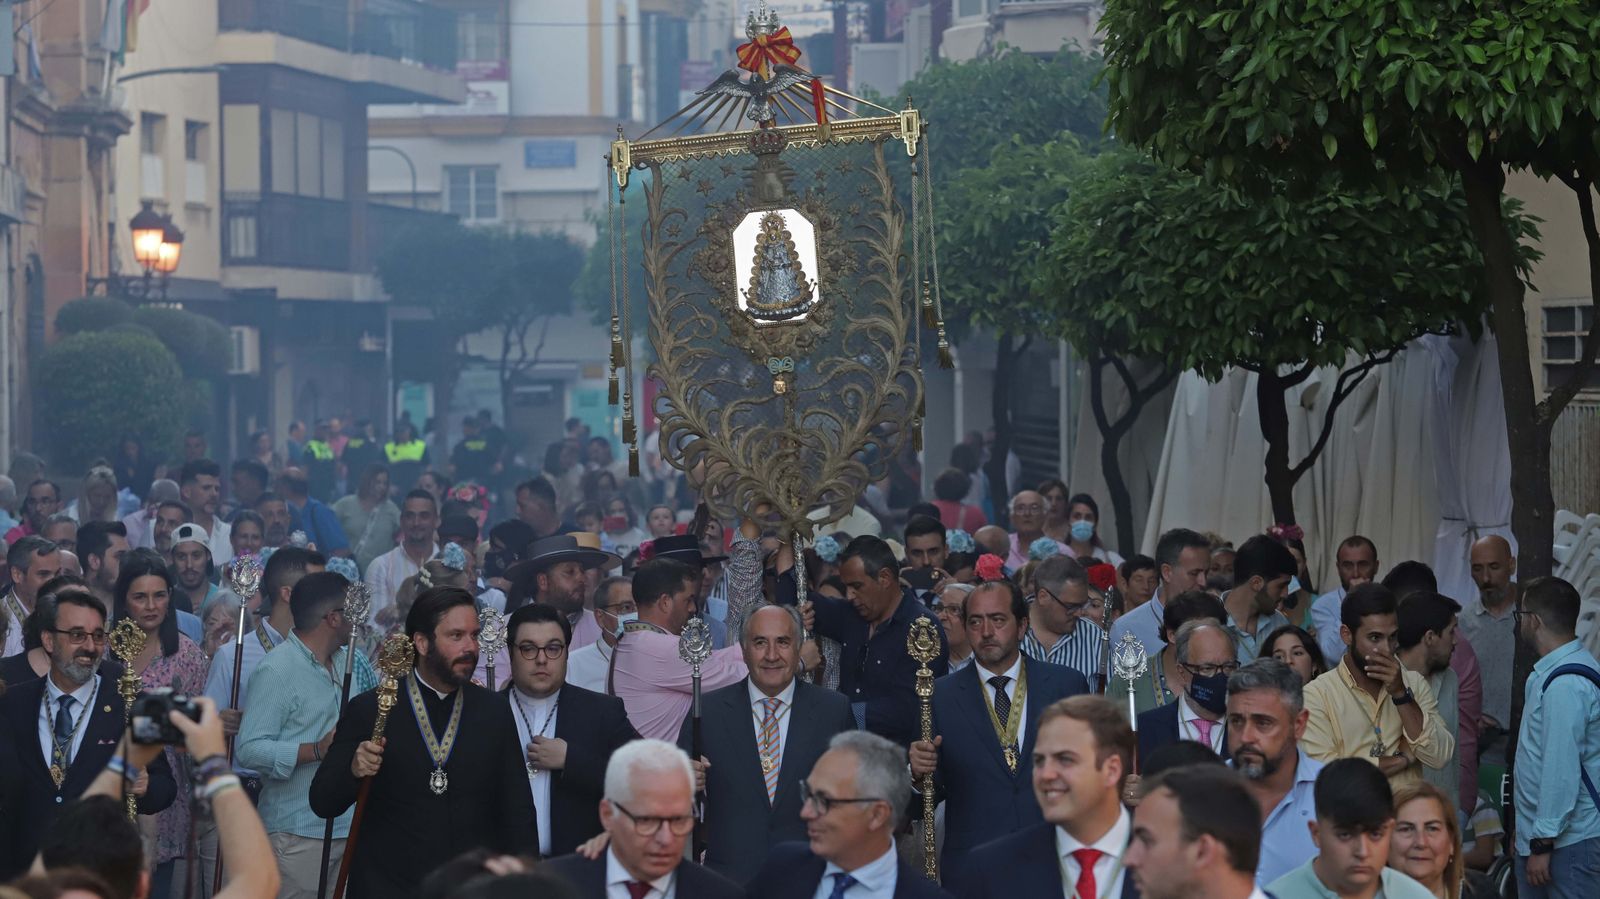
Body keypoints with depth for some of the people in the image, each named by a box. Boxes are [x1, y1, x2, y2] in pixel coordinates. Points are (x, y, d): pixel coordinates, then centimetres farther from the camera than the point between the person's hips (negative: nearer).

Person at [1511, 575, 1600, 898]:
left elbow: (1562, 769, -23)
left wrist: (1543, 842, -20)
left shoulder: (1565, 685, -21)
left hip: (1569, 841, -10)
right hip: (1537, 834, 10)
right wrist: (1529, 830, 20)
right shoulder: (1553, 672, 10)